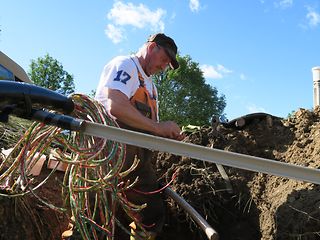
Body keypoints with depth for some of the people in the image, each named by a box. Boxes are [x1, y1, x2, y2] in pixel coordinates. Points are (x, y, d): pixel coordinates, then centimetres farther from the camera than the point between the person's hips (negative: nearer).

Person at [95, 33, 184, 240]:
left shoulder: (151, 86, 28)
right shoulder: (125, 64, -1)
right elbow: (116, 106, -20)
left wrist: (169, 135, 5)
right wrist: (158, 127, -16)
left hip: (140, 159, 9)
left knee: (154, 215, 10)